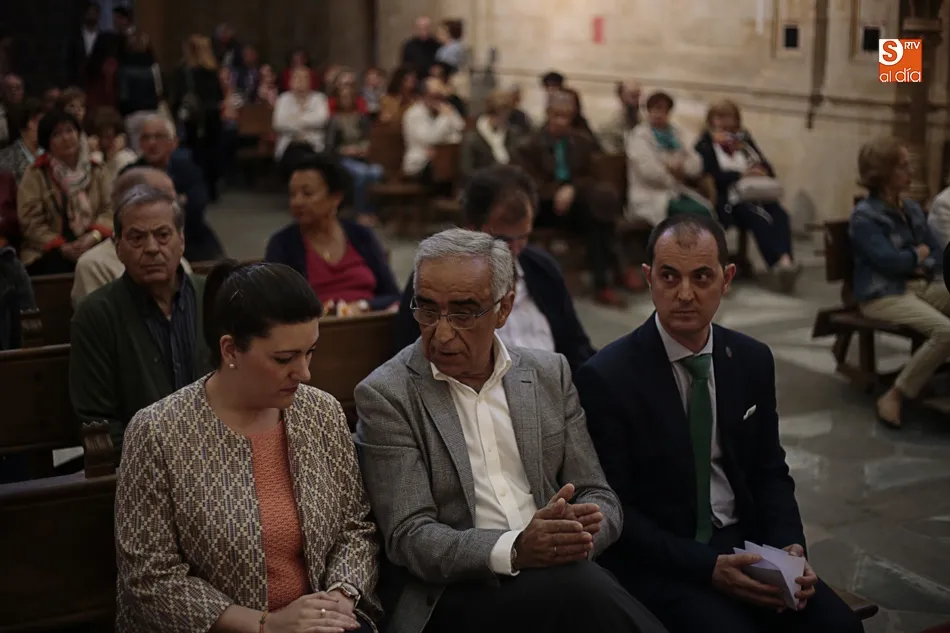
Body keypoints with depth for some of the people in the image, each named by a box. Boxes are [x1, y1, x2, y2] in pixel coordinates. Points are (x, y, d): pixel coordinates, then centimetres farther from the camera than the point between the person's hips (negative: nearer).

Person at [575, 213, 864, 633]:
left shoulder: (753, 360, 4)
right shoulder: (606, 377, -12)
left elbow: (770, 472, 13)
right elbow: (613, 509, -11)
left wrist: (788, 546, -5)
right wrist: (706, 566, -20)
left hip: (744, 543, 5)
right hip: (656, 562, -4)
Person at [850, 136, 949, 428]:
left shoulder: (912, 208, 14)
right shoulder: (864, 216, -10)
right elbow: (889, 261, -20)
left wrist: (923, 265, -8)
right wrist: (919, 254, -1)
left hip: (922, 285, 8)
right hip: (883, 295, -8)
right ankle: (894, 396, -18)